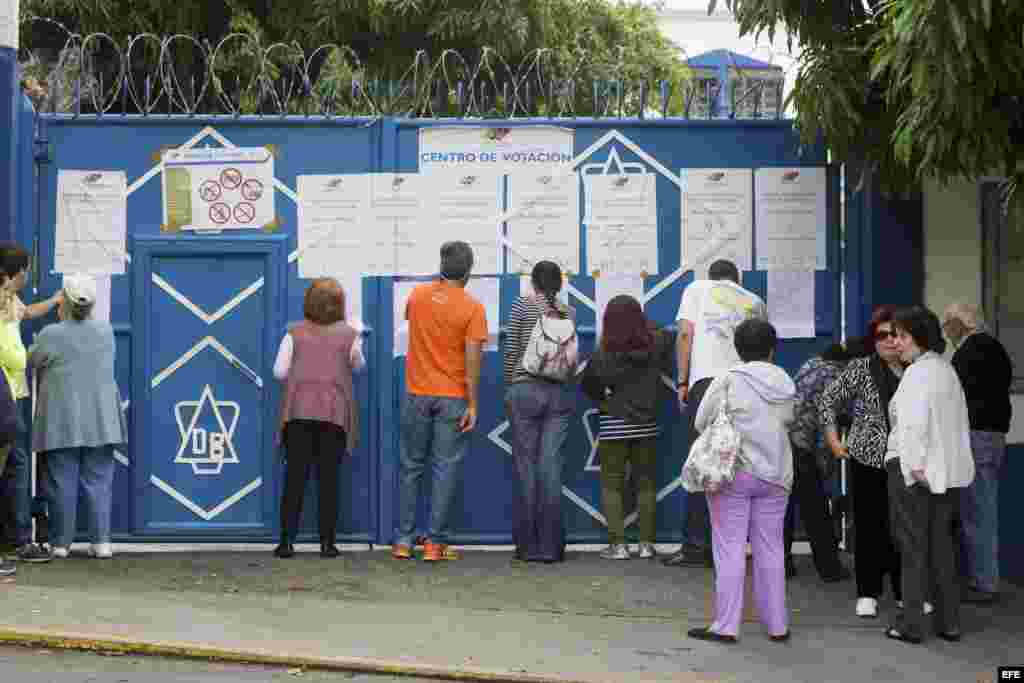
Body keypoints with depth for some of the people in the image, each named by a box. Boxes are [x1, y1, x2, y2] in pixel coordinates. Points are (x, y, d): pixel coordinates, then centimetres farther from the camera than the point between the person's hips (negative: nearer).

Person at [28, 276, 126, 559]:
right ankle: (102, 541, 1)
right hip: (100, 419, 2)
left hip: (61, 421, -2)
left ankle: (61, 543, 9)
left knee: (63, 482, 5)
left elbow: (32, 361, 7)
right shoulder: (106, 331, 0)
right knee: (98, 481, 6)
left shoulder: (50, 335, -10)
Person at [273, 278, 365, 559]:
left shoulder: (295, 333, 2)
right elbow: (357, 366, 16)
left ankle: (287, 541, 2)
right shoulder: (349, 334, 1)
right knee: (329, 478, 3)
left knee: (295, 476, 3)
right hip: (334, 412, -1)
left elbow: (280, 371, 3)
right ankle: (327, 542, 4)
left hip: (298, 410, 1)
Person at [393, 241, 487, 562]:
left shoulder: (417, 295, 2)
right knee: (445, 469, 3)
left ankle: (403, 540, 14)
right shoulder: (472, 308, -10)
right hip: (453, 398, -3)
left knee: (410, 467, 11)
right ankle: (435, 542, 2)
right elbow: (472, 360, -13)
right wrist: (473, 405, -9)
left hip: (417, 394, 3)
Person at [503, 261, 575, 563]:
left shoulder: (522, 305, -1)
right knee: (552, 468, 3)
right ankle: (551, 546, 4)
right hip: (559, 394, 2)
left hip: (525, 390, -2)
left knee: (526, 467, 4)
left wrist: (509, 388, 6)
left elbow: (511, 350, -2)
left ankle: (528, 546, 7)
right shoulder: (566, 311, 5)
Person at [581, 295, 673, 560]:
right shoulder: (656, 345, -6)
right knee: (646, 483, 11)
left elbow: (589, 386, -3)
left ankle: (618, 544, 2)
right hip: (647, 425, 3)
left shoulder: (604, 355, -14)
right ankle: (646, 544, 11)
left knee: (612, 485, 5)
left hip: (614, 426, -3)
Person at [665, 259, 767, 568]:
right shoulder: (755, 301, 26)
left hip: (707, 380, -3)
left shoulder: (697, 288, 17)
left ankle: (697, 545, -3)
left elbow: (686, 334, 5)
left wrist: (682, 381, 6)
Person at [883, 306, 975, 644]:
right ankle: (949, 622, 20)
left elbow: (914, 422, -25)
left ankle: (911, 624, 6)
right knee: (941, 544, 15)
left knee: (913, 546, 0)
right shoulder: (947, 369, 13)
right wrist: (949, 459, 18)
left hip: (913, 468, -8)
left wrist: (916, 464, -21)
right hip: (949, 470, 8)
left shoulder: (917, 372, -14)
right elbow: (961, 421, 16)